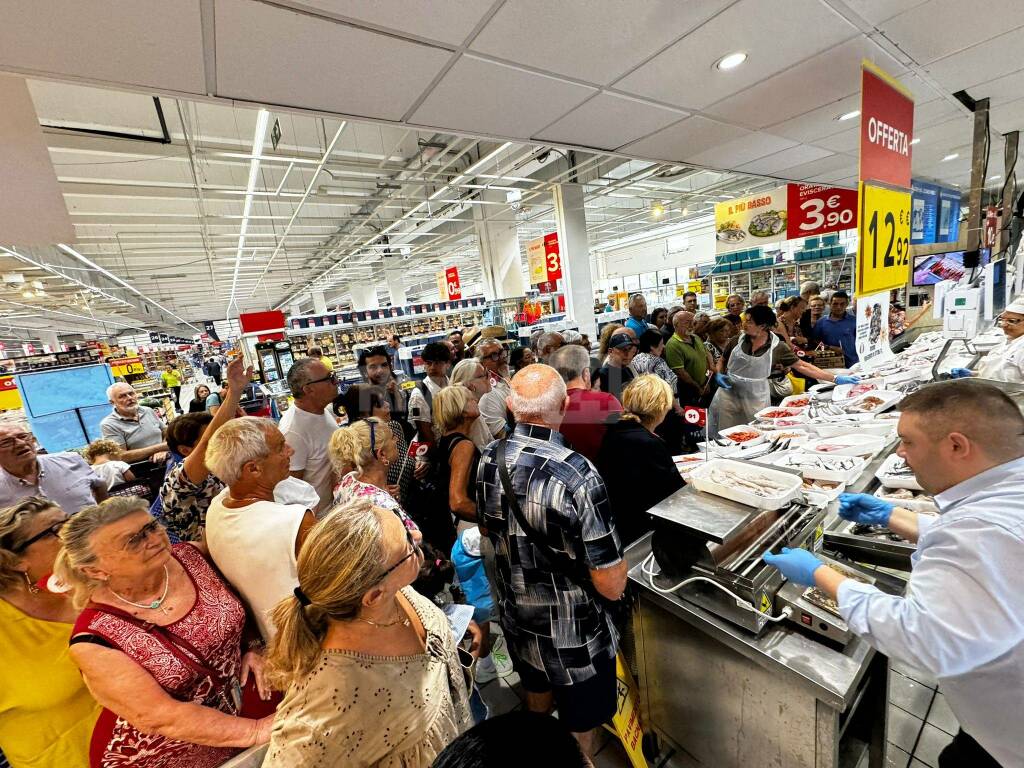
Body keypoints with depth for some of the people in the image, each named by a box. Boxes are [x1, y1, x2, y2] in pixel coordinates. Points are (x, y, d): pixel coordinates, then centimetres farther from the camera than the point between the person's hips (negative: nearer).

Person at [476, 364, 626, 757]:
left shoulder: (488, 460, -14)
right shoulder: (577, 476, -34)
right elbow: (612, 585, -25)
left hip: (516, 619, 7)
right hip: (571, 636, -6)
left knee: (536, 701, 35)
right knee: (578, 737, 23)